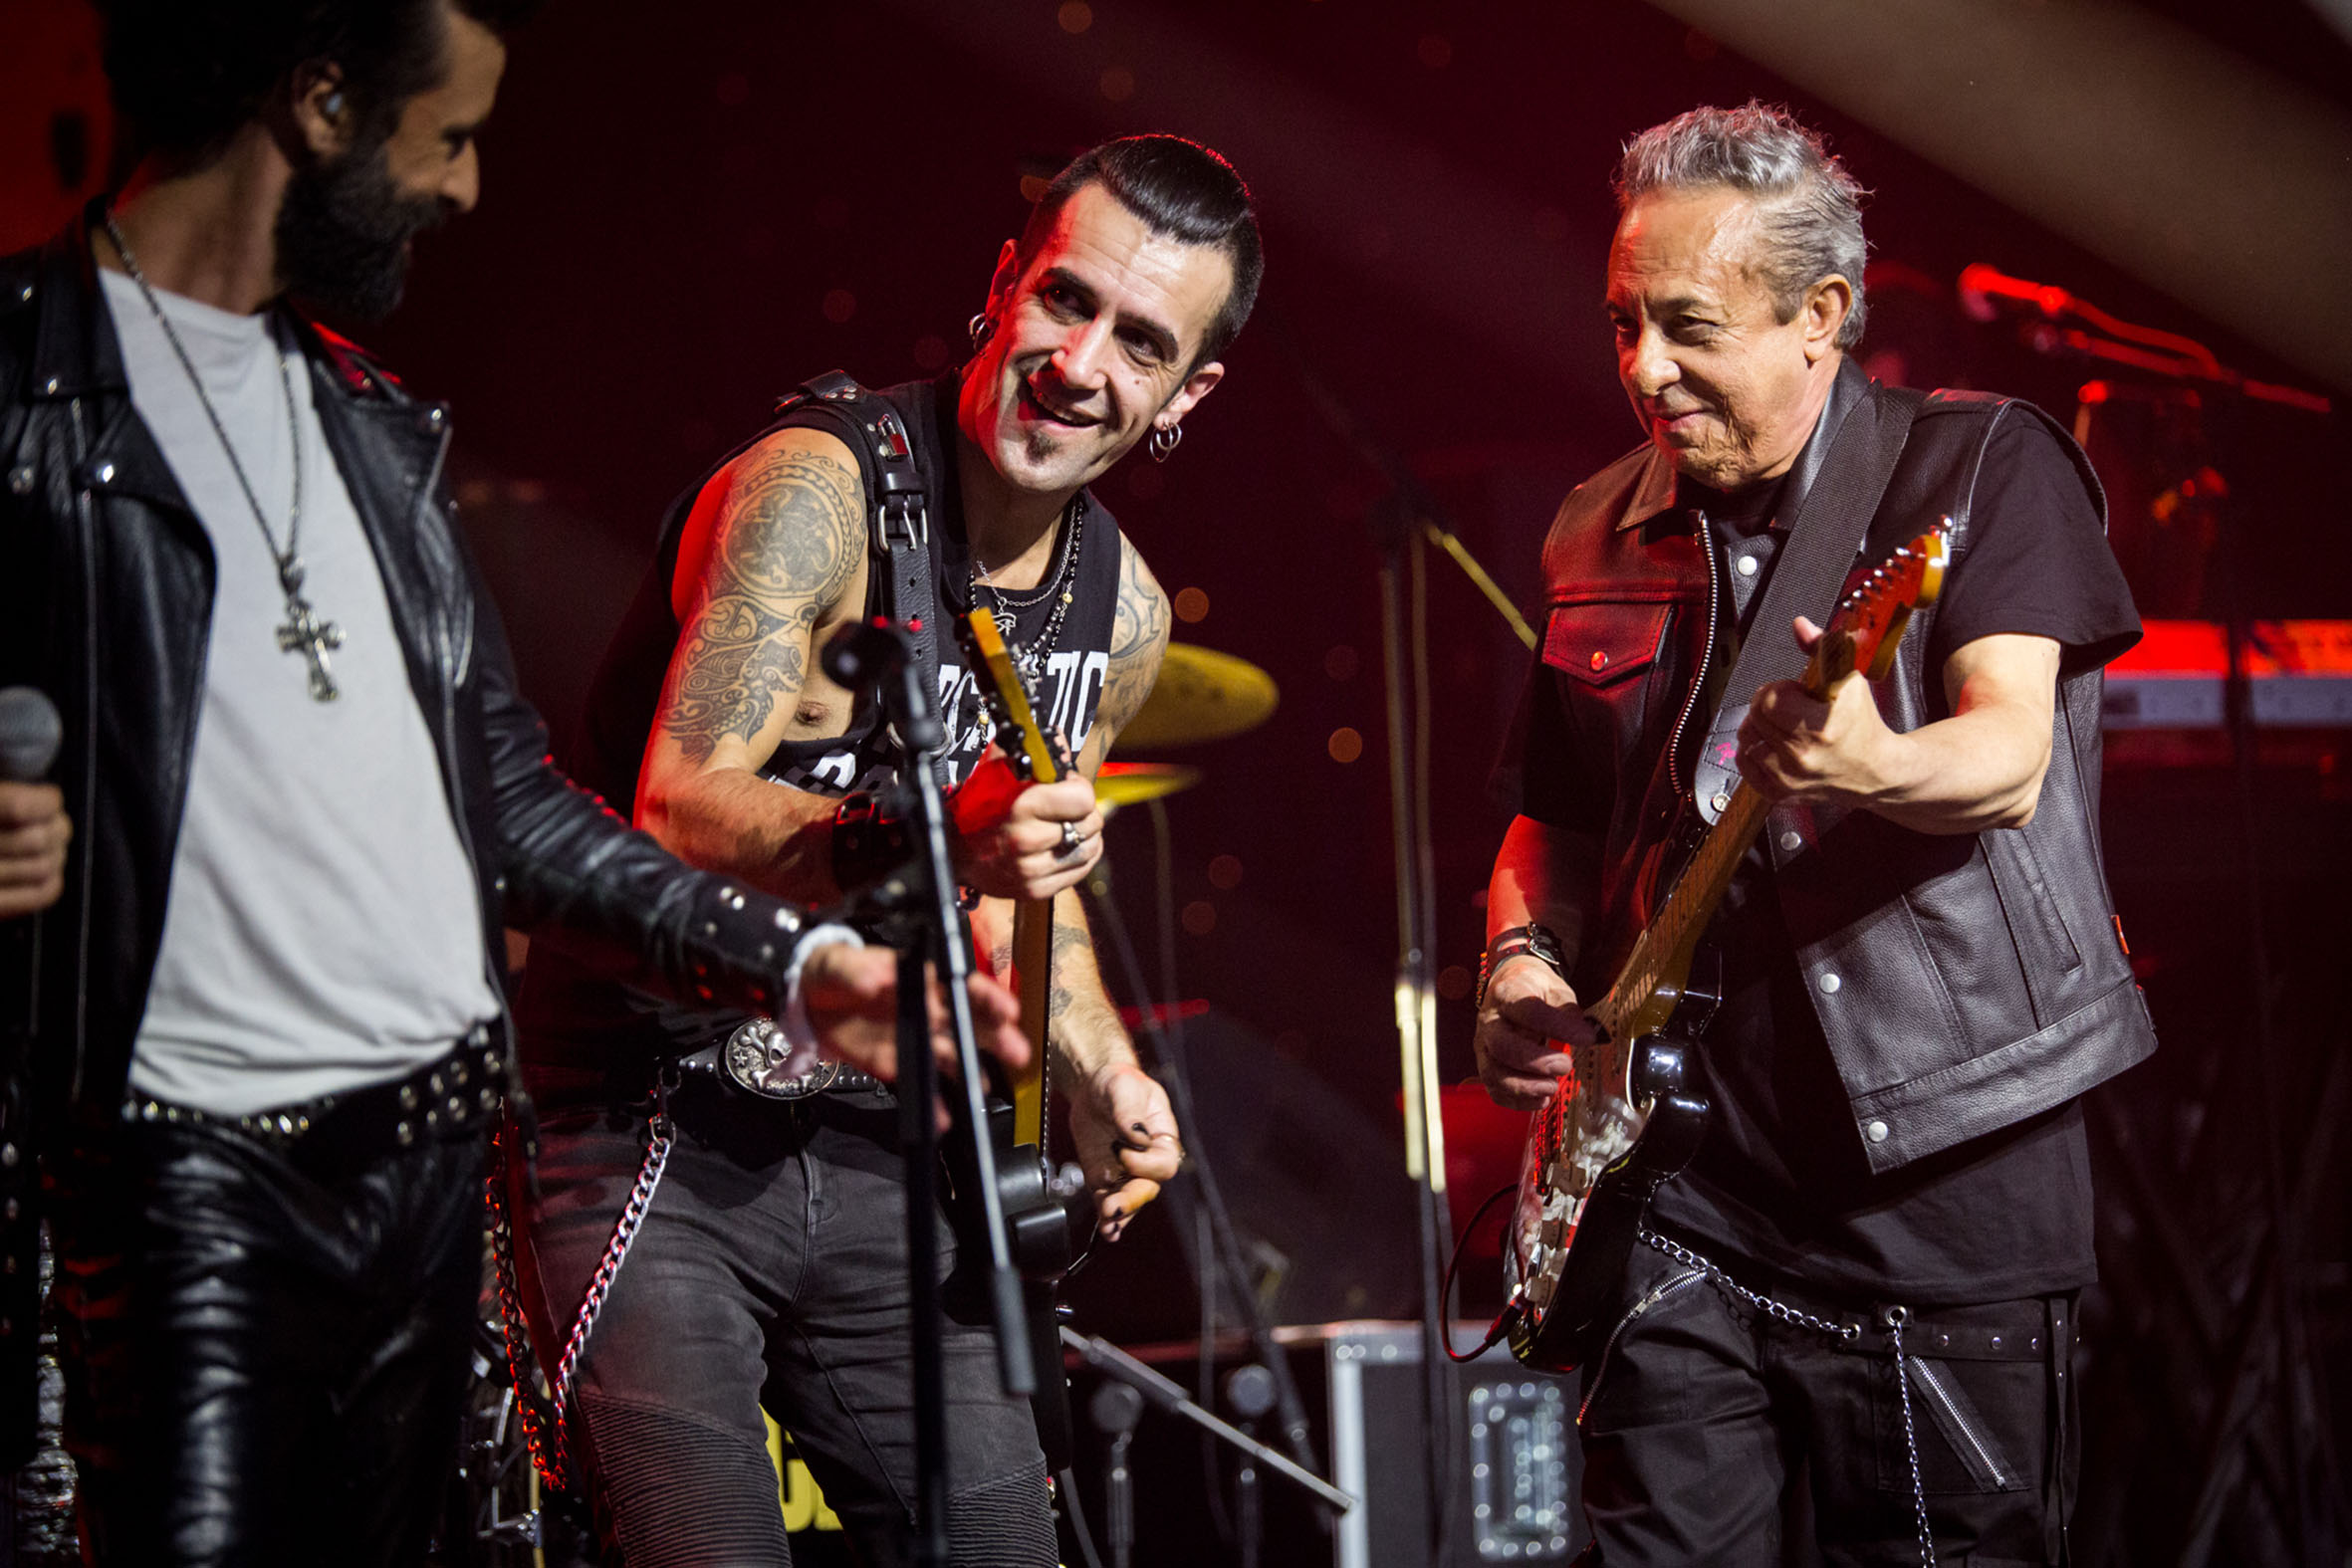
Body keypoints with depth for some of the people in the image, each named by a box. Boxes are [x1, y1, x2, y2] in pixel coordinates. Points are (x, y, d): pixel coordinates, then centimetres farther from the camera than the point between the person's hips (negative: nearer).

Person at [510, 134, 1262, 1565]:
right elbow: (678, 812, -26)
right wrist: (932, 843, -41)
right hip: (652, 1132, -6)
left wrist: (1099, 1071, 2)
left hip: (876, 1151, 7)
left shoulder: (1123, 612, 6)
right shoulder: (819, 490, -17)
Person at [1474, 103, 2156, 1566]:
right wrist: (1523, 959, 0)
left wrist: (1875, 769, -41)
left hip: (1948, 1173, -4)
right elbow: (1556, 819, 21)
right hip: (1683, 1187, 4)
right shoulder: (1600, 537, 11)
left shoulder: (1983, 462, -3)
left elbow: (2012, 757, -19)